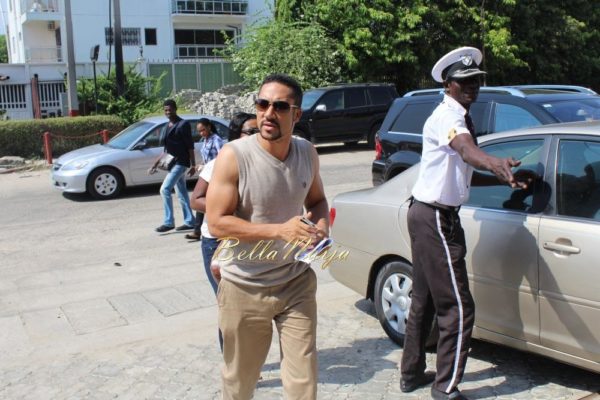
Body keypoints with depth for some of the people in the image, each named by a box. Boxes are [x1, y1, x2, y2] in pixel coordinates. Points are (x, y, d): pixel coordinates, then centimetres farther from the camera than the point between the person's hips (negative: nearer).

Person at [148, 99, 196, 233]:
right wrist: (156, 164, 17)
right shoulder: (168, 126, 15)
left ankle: (168, 222, -9)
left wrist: (193, 165, -16)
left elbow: (190, 146, -12)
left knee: (165, 189, -14)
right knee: (181, 193, 10)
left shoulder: (183, 124, -10)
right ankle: (189, 222, 16)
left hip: (180, 162, -9)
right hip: (173, 162, 9)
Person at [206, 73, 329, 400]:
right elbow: (217, 223, -19)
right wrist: (280, 229, -27)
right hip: (244, 287, -3)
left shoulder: (307, 153, -2)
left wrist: (321, 226, -10)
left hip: (296, 283, 3)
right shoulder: (233, 156, -18)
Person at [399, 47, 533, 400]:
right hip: (435, 217, -11)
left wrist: (505, 179, 11)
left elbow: (463, 172, 21)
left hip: (429, 215, 11)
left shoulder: (458, 117, 17)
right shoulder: (446, 115, -15)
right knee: (458, 308, -5)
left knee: (425, 300, 17)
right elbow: (465, 148, -39)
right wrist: (496, 163, -59)